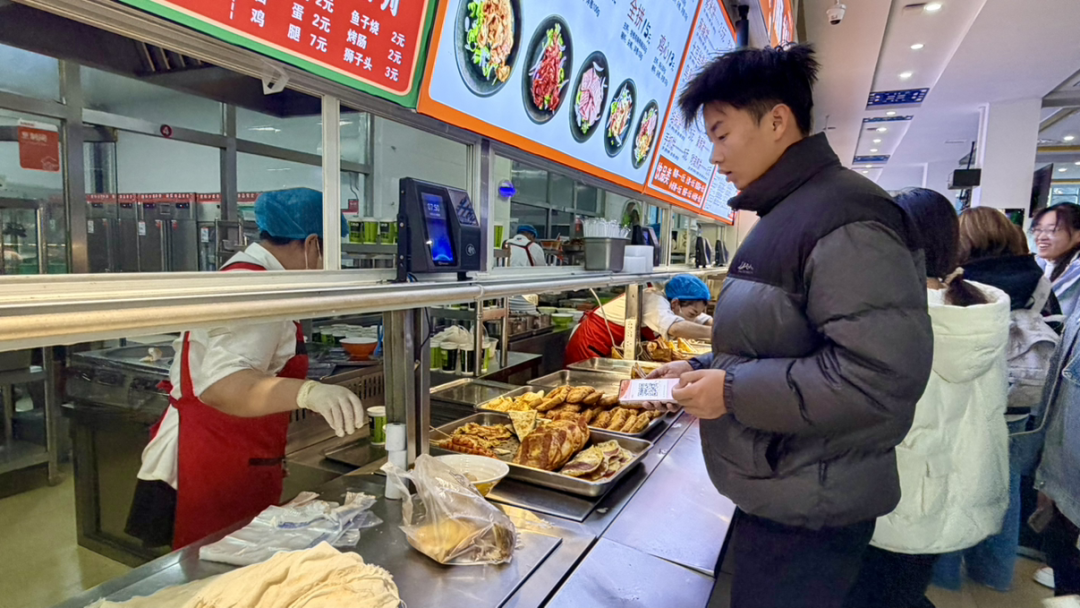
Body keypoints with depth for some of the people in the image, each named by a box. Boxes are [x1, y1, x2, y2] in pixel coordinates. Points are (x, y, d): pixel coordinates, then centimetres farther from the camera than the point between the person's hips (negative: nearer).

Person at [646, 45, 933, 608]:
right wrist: (704, 368, 6)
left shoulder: (845, 219, -21)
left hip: (809, 513, -9)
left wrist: (733, 391, -22)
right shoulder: (786, 215, 12)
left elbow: (883, 373, -29)